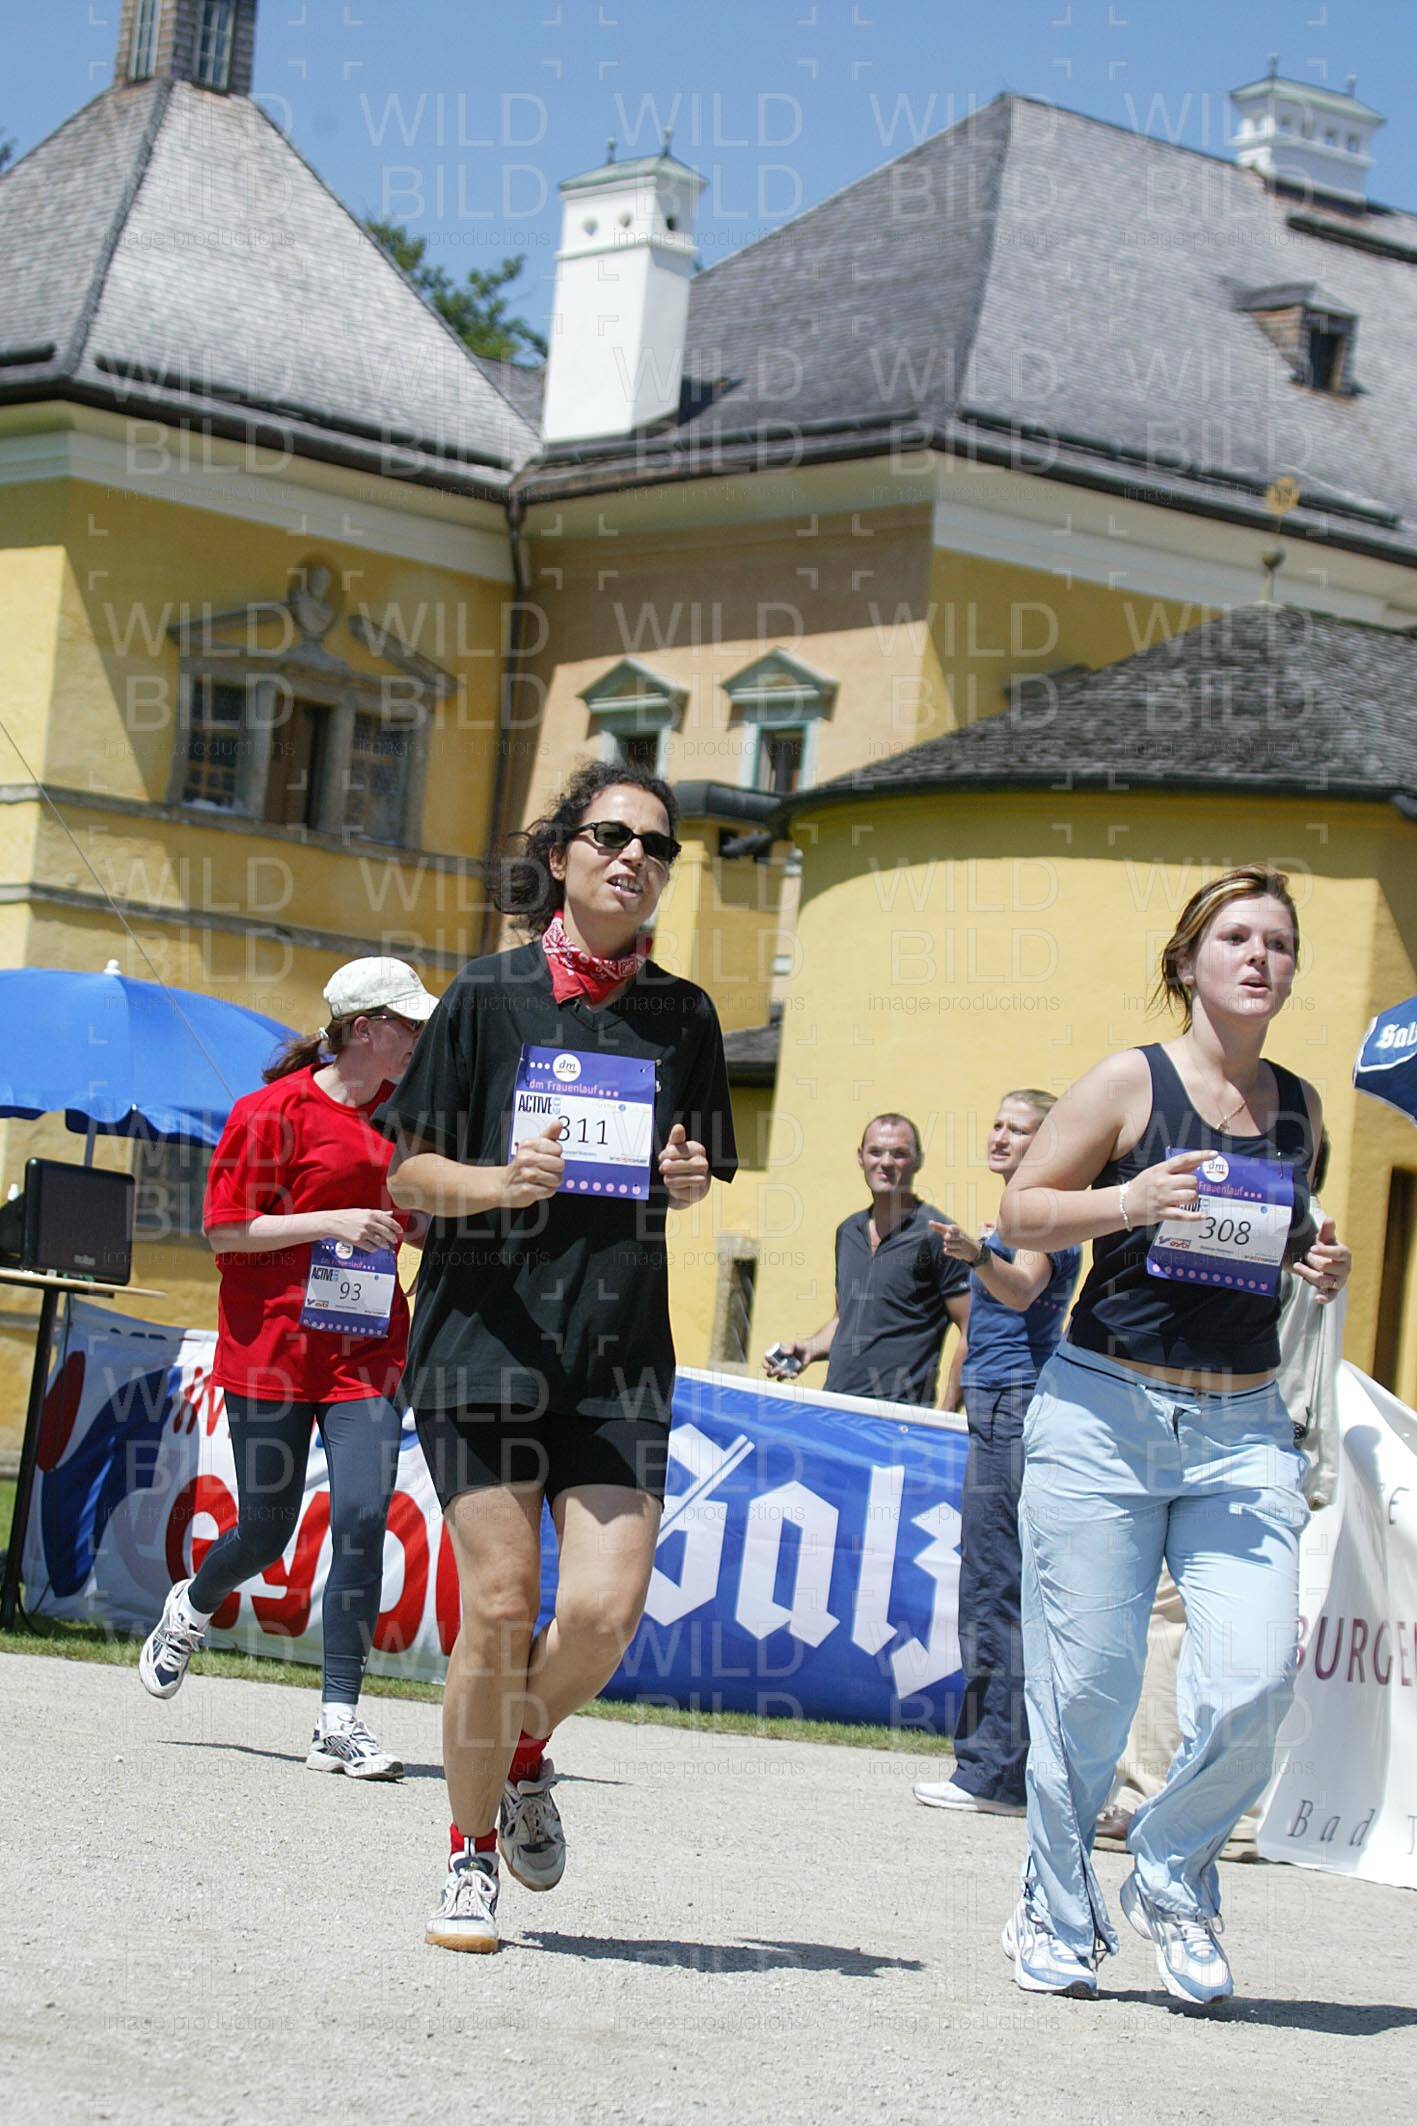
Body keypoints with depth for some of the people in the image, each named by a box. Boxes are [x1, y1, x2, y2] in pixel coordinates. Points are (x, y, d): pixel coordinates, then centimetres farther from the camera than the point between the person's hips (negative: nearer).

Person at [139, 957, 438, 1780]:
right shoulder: (276, 1110, -7)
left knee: (363, 1520, -12)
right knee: (265, 1534, 4)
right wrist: (332, 1222, -18)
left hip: (369, 1351, 4)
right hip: (273, 1348, -4)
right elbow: (224, 1228, -9)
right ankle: (192, 1609, 40)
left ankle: (340, 1721, -9)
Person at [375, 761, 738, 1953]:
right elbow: (407, 1174, 3)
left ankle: (527, 1756, 22)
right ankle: (473, 1857, 12)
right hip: (486, 1340, -2)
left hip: (620, 1357, 2)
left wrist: (686, 1178, -3)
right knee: (500, 1606, -7)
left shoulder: (681, 1016, 10)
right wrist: (502, 1180, -16)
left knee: (605, 1612, -10)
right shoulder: (491, 996, 2)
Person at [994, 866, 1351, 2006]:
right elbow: (1020, 1211, 1)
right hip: (1103, 1412, -3)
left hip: (1244, 1431, 3)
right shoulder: (1130, 1082, -1)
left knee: (1252, 1686, -12)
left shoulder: (1299, 1106, 12)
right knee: (1088, 1684, -2)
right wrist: (1126, 1202, -16)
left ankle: (1171, 1876, 15)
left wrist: (1326, 1268, 5)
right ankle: (1057, 1913, 20)